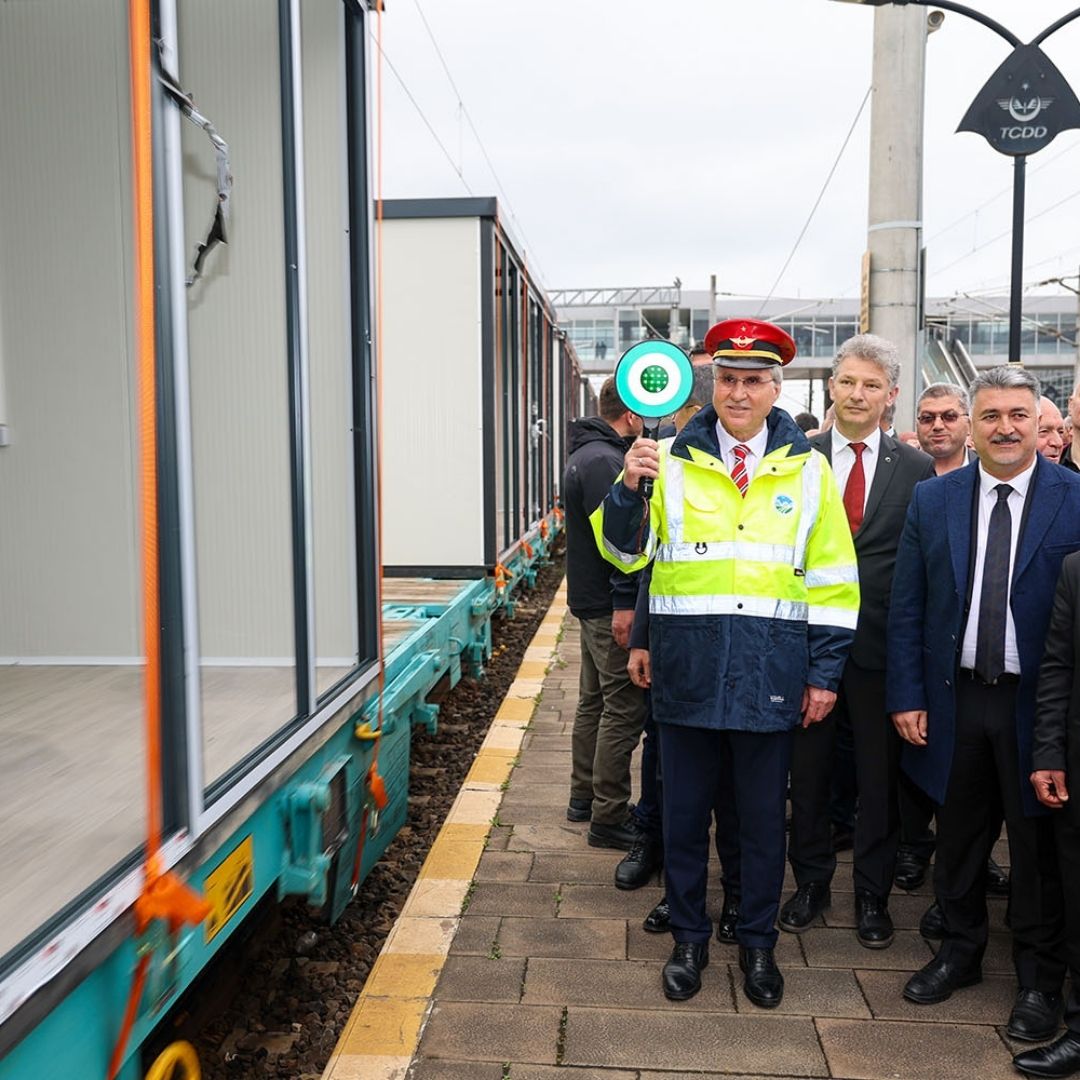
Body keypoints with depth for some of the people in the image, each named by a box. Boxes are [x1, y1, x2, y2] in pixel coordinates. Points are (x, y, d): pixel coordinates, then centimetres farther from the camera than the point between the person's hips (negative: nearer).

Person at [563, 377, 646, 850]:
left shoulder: (586, 454, 17)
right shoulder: (603, 461, -17)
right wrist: (624, 602, -25)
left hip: (594, 602, 11)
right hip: (610, 604, -11)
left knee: (595, 700, 19)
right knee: (624, 707, -6)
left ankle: (584, 796, 30)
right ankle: (608, 817, 0)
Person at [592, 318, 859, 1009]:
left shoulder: (808, 470, 4)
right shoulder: (671, 461, 2)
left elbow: (833, 581, 5)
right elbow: (624, 553, 0)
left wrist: (824, 673, 2)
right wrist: (628, 489, -19)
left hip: (772, 676, 0)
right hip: (688, 670, 0)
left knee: (764, 816, 13)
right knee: (684, 813, 12)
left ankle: (758, 943, 32)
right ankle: (689, 938, 31)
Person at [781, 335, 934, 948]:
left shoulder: (917, 469, 1)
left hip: (883, 648, 0)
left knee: (880, 779, 11)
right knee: (808, 771, 13)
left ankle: (873, 894, 29)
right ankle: (812, 882, 31)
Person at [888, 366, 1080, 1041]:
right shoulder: (932, 499, 1)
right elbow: (907, 606, 2)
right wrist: (908, 696, -2)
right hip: (953, 699, 2)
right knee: (958, 839, 16)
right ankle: (961, 952, 37)